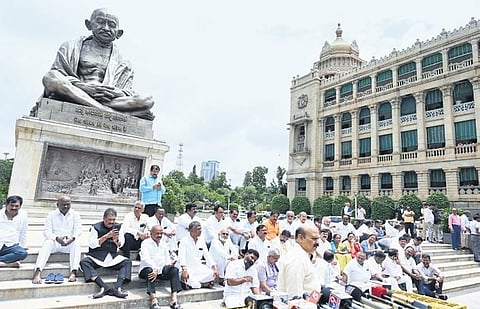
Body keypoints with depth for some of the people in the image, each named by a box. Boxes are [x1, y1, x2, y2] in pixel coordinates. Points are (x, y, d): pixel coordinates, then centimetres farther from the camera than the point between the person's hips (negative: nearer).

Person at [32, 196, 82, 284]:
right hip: (54, 241, 0)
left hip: (69, 243, 0)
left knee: (76, 243, -31)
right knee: (48, 243, -32)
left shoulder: (75, 214, 8)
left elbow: (78, 230, -2)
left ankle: (73, 272, -41)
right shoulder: (51, 215, 6)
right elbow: (46, 231, -5)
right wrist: (57, 238, -26)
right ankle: (37, 272, -44)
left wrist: (72, 238, -26)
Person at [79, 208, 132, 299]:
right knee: (84, 262, -31)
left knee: (127, 262, -19)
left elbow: (120, 245, 10)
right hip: (96, 256, -2)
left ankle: (117, 288, -34)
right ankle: (105, 287, -39)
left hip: (112, 256, 3)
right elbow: (92, 244, -12)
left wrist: (116, 241, -13)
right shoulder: (96, 227, -3)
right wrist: (107, 236, -19)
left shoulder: (117, 227, 7)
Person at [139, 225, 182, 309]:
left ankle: (174, 300, -28)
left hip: (161, 270, 5)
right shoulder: (146, 243, -3)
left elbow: (167, 258, 10)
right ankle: (154, 301, -43)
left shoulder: (163, 244, 15)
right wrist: (154, 269, -35)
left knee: (174, 270, -20)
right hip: (147, 269, -5)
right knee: (149, 271, -37)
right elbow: (146, 258, -19)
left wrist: (170, 263, -15)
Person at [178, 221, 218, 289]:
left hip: (199, 268, 7)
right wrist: (184, 270, -38)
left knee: (213, 273, -17)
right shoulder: (184, 241, -9)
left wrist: (215, 267, -4)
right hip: (188, 268, -7)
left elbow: (207, 255, 9)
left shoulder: (201, 241, 9)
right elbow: (181, 257, -21)